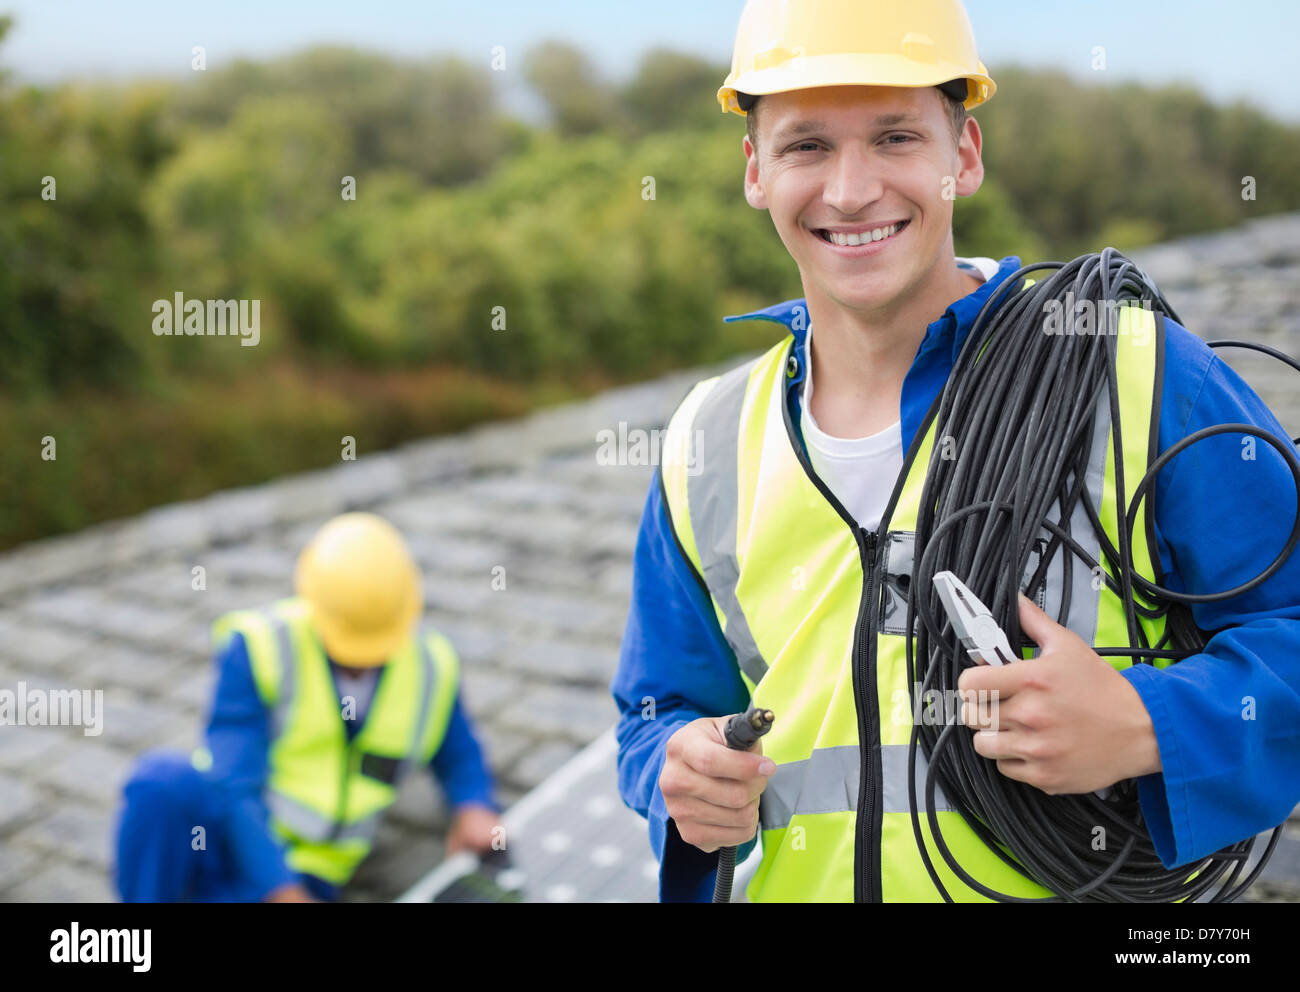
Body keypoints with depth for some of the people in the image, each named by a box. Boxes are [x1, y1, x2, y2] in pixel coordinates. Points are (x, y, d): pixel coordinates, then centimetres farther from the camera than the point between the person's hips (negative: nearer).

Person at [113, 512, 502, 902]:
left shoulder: (432, 666, 1)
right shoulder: (260, 647, -12)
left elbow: (458, 752, 19)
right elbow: (235, 785, -18)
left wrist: (474, 804, -2)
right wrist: (283, 893, -26)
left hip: (302, 870, 1)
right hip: (226, 834, -1)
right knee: (162, 780, -37)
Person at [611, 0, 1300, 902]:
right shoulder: (707, 454, 6)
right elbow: (662, 708, 15)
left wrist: (1148, 726, -17)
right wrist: (683, 778, -5)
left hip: (1099, 885, -1)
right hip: (799, 883, 2)